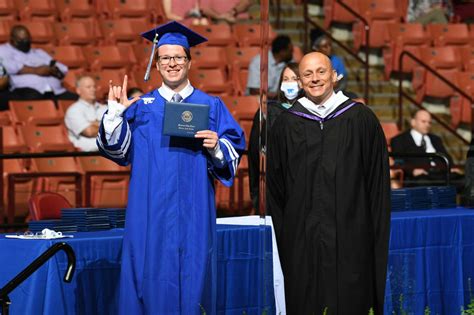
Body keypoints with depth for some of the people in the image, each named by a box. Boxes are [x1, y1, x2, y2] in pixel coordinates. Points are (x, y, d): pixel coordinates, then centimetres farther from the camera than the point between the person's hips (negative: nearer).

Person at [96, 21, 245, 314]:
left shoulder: (211, 106, 9)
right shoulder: (140, 106, 11)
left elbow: (235, 150, 4)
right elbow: (118, 148, 3)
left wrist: (216, 147, -16)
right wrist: (115, 113, -11)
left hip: (193, 211, 0)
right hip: (151, 211, 1)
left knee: (192, 275, -1)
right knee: (151, 276, -2)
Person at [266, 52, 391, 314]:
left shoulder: (361, 119, 1)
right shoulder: (285, 124, 6)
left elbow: (379, 183, 2)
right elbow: (274, 184, 11)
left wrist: (377, 234, -1)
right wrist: (282, 230, 6)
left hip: (350, 233, -1)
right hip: (300, 240, 2)